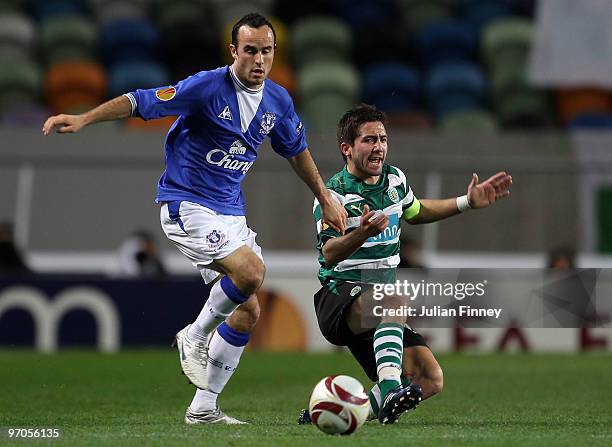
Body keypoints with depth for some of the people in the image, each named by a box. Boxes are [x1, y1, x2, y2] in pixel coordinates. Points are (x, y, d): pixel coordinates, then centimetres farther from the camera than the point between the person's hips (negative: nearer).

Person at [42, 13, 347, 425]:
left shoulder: (278, 101, 4)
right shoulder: (208, 87, -16)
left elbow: (297, 150, 22)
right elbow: (142, 102, -18)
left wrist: (326, 199, 26)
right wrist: (84, 119, -28)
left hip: (230, 212, 7)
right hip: (187, 205, -7)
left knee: (248, 312, 4)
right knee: (251, 271, -28)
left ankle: (204, 408, 13)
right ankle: (196, 337, -2)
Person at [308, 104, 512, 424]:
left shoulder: (394, 179, 10)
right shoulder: (333, 193, -13)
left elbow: (414, 212, 32)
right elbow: (330, 255, -26)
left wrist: (467, 203, 25)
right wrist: (361, 233, -46)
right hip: (339, 296, -8)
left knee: (431, 379, -4)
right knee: (395, 298, -39)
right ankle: (389, 389, -54)